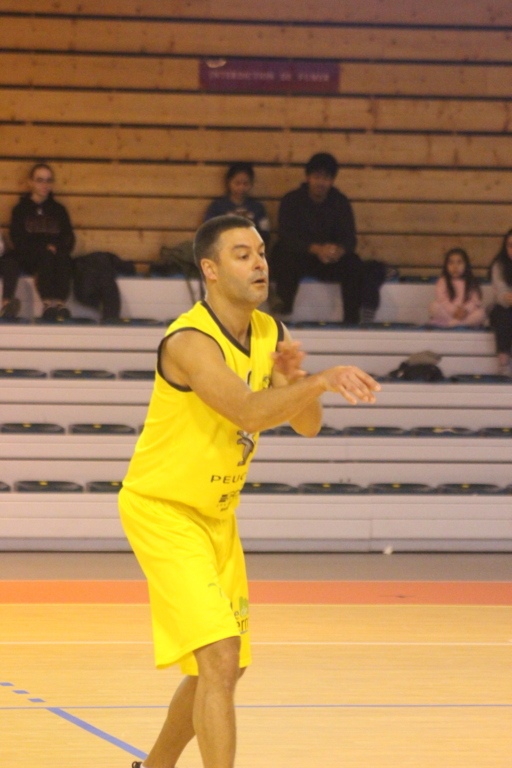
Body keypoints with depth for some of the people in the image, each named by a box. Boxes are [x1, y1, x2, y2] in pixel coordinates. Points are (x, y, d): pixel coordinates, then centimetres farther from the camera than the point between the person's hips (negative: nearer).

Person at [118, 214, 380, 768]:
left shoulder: (268, 334, 2)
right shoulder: (190, 342, -24)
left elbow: (306, 426, 2)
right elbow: (250, 413, -39)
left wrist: (294, 378, -16)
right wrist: (323, 379, -45)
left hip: (217, 514, 9)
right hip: (162, 511, -9)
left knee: (220, 670, 16)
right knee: (219, 659, -21)